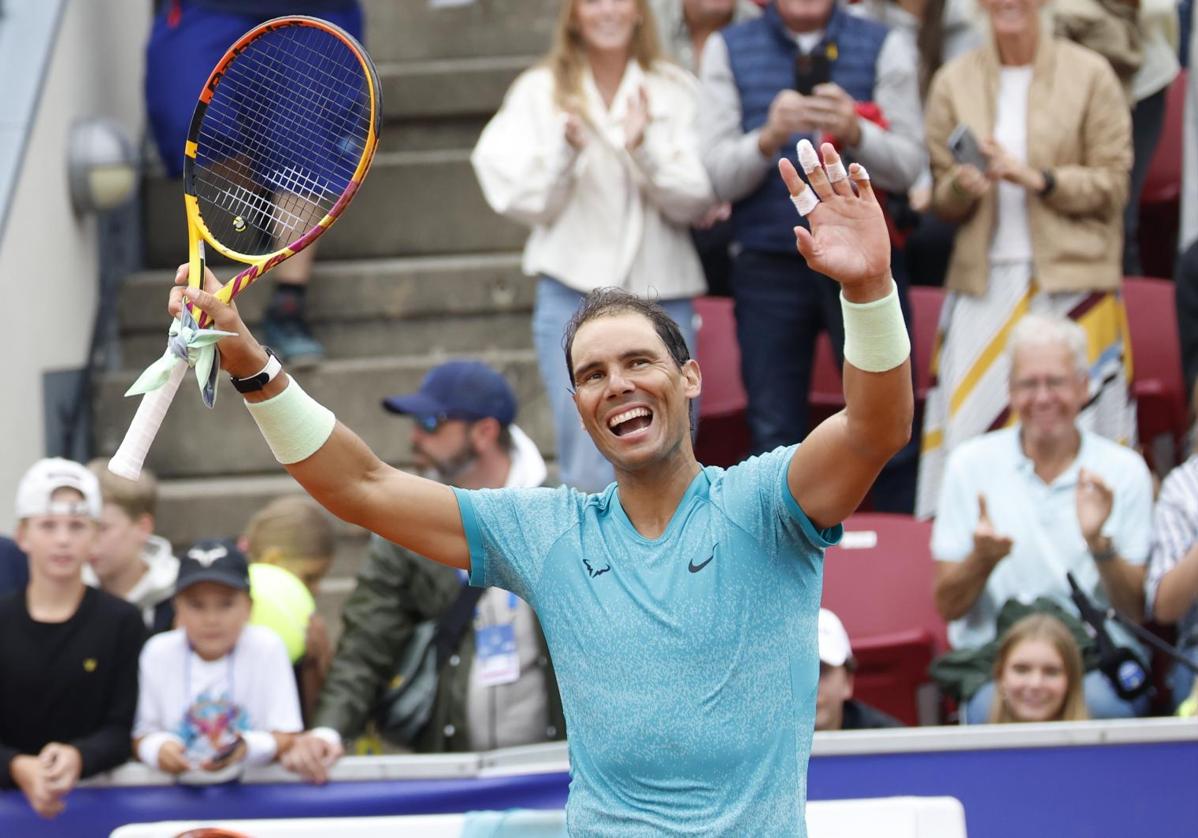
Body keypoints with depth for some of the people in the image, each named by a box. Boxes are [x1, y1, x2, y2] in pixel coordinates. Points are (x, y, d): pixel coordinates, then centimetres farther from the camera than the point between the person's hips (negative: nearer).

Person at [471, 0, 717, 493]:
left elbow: (696, 201, -2)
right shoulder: (540, 92, 5)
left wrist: (644, 150, -18)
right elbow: (527, 203, 1)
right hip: (575, 290, -1)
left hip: (662, 291, 1)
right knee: (590, 477, -7)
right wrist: (565, 151, -16)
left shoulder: (677, 92, 5)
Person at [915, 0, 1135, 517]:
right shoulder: (954, 81, 9)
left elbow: (1113, 185, 1)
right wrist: (962, 187, -11)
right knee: (970, 426, -5)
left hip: (1071, 279, -2)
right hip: (984, 278, 2)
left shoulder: (1090, 75, 2)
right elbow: (941, 198, 12)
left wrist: (1035, 177, -13)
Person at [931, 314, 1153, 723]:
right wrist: (982, 558, -15)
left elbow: (1137, 610, 4)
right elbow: (948, 607, 6)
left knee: (1098, 704, -35)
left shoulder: (1124, 470, 7)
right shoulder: (971, 463, 7)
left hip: (1102, 661, 0)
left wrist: (1100, 544, -14)